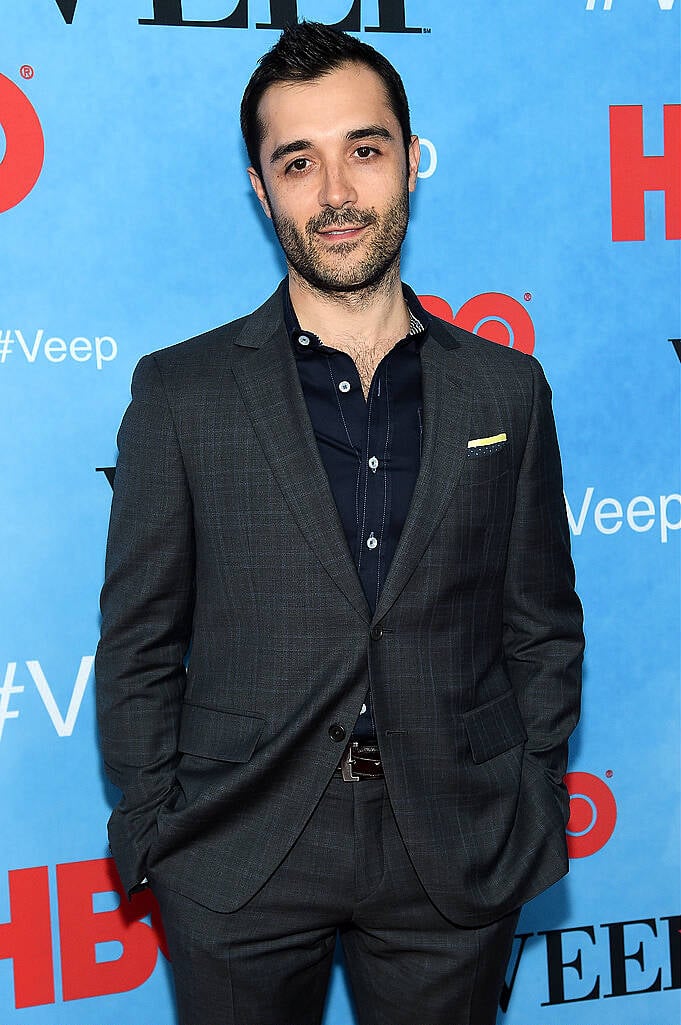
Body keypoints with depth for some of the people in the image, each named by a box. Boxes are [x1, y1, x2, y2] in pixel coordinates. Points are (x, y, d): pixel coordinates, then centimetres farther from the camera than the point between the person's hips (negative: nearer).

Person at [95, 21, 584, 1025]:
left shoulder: (507, 388, 2)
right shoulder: (180, 393, -3)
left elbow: (543, 629, 5)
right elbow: (138, 646, -1)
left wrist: (531, 813, 1)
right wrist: (153, 834, -3)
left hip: (458, 861, 2)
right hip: (238, 863, -1)